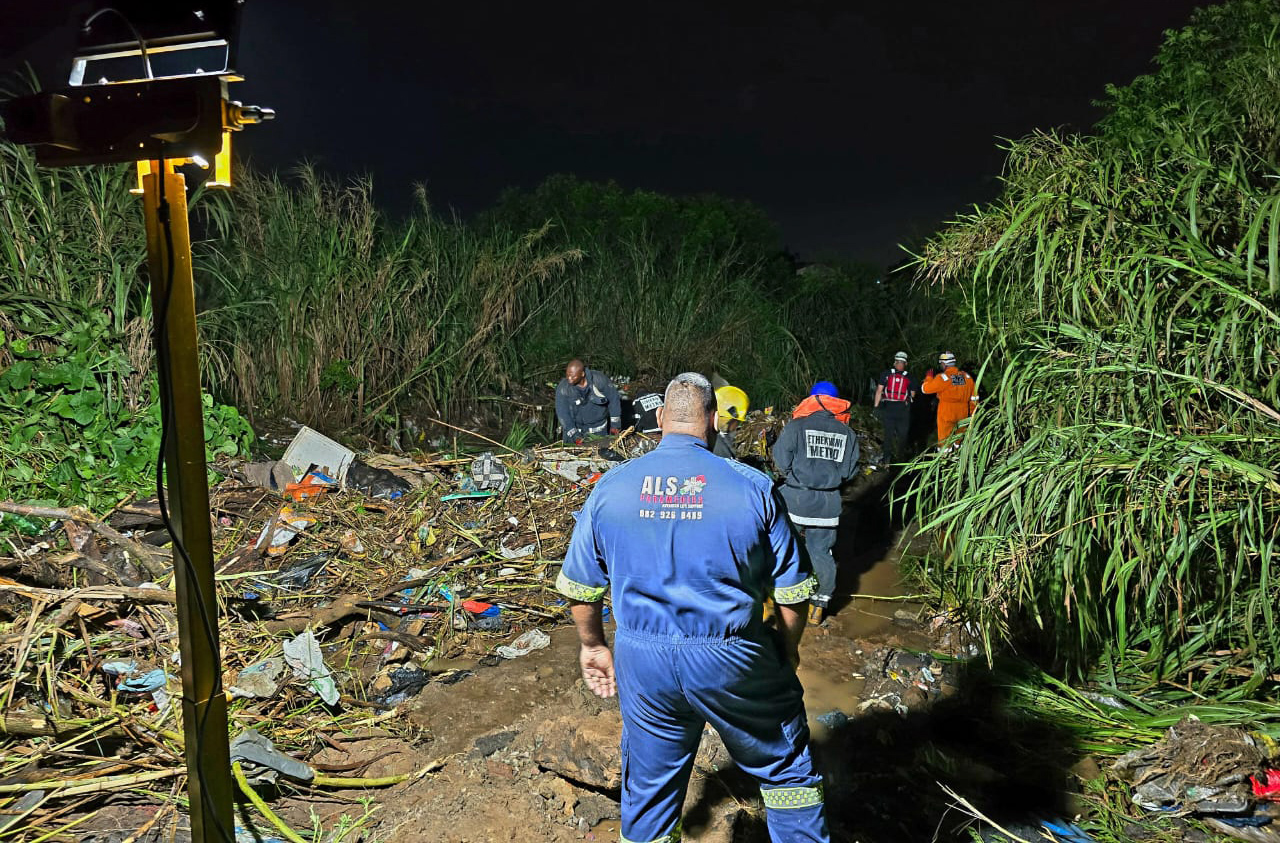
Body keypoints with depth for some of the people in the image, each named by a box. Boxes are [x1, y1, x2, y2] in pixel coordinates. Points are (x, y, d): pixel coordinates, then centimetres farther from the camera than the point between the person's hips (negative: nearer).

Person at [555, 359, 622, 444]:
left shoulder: (599, 380, -17)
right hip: (574, 428, 0)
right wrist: (574, 435, -24)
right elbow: (562, 413, -17)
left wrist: (615, 424, -4)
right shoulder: (563, 388, -18)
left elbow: (613, 399, -6)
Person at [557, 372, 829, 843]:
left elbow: (578, 587, 4)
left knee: (649, 790, 21)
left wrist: (593, 645, 20)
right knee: (786, 770, 22)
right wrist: (787, 650, 14)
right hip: (735, 662, -2)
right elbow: (792, 591, -5)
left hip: (643, 663, 3)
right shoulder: (752, 487, -10)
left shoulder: (610, 487, -4)